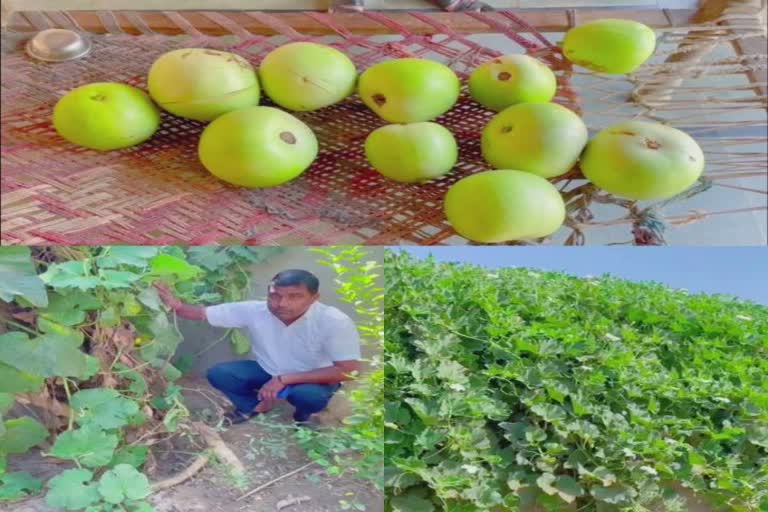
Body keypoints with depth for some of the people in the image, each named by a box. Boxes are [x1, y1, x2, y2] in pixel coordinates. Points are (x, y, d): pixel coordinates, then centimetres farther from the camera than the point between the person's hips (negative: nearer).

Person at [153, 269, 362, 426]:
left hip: (313, 377, -3)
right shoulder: (253, 310, -21)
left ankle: (304, 417, 1)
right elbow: (203, 313, -13)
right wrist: (178, 306, -40)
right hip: (267, 370, 3)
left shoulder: (335, 322, -32)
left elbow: (348, 370, -31)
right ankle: (254, 405, 13)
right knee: (217, 373, -16)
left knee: (309, 395, -36)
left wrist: (284, 379, -33)